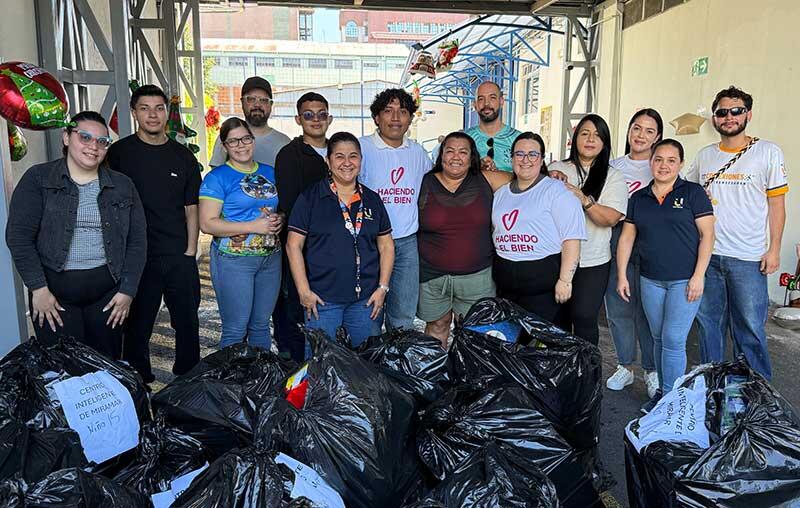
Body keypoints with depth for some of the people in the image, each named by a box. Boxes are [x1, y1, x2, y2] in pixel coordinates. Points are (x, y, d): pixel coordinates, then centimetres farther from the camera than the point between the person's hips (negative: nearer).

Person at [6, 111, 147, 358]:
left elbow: (137, 241, 5)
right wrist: (38, 288, -11)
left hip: (108, 291, 2)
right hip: (54, 293, -2)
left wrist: (128, 290, -2)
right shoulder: (38, 179, 1)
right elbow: (18, 236, -5)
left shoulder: (122, 186, 7)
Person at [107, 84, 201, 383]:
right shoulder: (119, 153, 1)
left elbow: (191, 209, 10)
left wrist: (190, 252, 2)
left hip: (180, 257, 2)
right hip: (136, 256, -2)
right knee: (137, 327, 7)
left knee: (187, 323, 9)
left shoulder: (183, 157, 9)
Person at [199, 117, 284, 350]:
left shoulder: (269, 173, 12)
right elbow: (207, 223, -12)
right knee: (235, 330, -1)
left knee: (261, 325, 14)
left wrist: (279, 219, -2)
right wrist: (254, 227, -17)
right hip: (233, 260, -5)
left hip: (271, 258, 5)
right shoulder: (218, 177, -4)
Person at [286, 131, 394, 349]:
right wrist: (304, 291, -9)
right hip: (321, 298, -3)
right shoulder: (310, 198, -1)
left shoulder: (372, 200, 10)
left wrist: (382, 288, 3)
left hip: (366, 298, 3)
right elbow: (293, 245, -3)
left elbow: (386, 246, 12)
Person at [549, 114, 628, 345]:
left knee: (584, 318, -4)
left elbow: (611, 218, -9)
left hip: (593, 262, -2)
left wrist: (584, 199, -22)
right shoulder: (556, 169, 9)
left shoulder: (613, 176, 4)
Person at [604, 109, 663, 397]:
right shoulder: (613, 166, 13)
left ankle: (652, 371, 15)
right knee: (618, 308, 8)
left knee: (647, 310, -1)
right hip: (616, 243, 3)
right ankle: (625, 367, 24)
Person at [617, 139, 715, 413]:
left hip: (685, 280, -4)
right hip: (651, 280, 4)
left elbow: (707, 234, -6)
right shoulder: (638, 198, 9)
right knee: (658, 338, 13)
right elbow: (626, 237, 10)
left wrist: (698, 276, -12)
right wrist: (622, 275, 6)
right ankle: (662, 391, 27)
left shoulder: (693, 193, -3)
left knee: (673, 339, -6)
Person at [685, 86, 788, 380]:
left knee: (750, 327, 1)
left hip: (748, 258, -3)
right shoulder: (705, 156, 9)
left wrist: (774, 249, -6)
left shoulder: (768, 152, 0)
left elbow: (776, 204, 0)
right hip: (705, 254, 4)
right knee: (708, 322, 12)